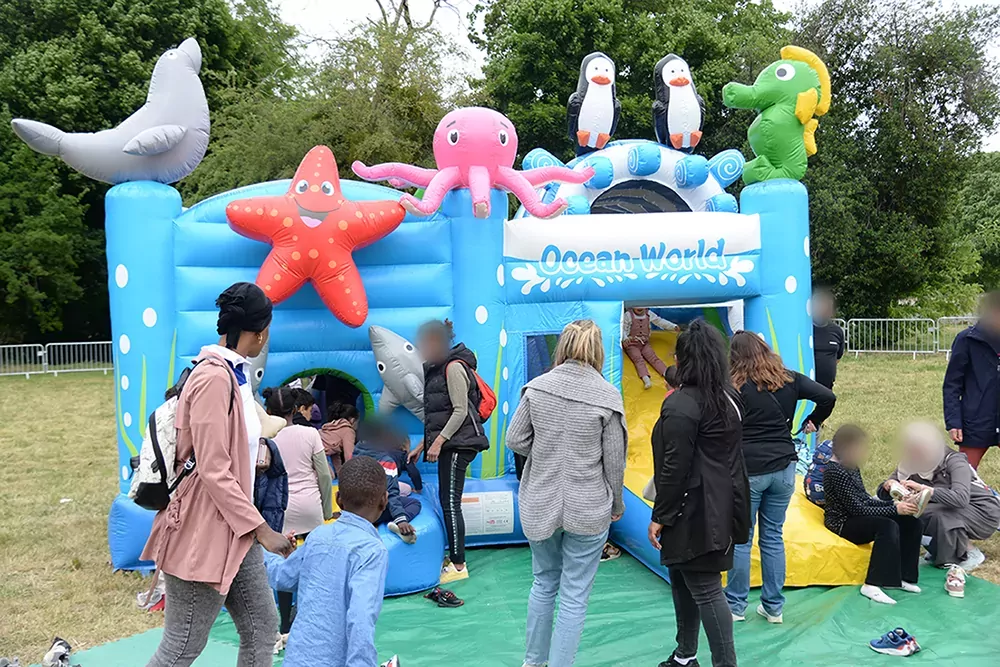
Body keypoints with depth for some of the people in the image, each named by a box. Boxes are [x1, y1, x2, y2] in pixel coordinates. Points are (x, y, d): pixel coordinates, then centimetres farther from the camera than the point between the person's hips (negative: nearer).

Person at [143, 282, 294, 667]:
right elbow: (213, 472, -23)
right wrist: (261, 529, -19)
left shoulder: (235, 373, 9)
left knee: (262, 626, 14)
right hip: (204, 532, -9)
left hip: (233, 528, 9)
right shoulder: (214, 378, -21)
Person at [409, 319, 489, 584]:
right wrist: (423, 444, 19)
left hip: (458, 443, -10)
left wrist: (438, 441, -19)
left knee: (450, 503, -7)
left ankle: (458, 566, 1)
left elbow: (460, 411, -17)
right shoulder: (437, 368, 18)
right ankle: (453, 558, 18)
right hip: (448, 443, 10)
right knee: (447, 502, 11)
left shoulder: (454, 367, -11)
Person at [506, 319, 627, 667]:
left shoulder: (537, 386, -6)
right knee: (574, 596, 8)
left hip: (540, 504, 3)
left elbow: (515, 439, -3)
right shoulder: (607, 395, -11)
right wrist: (617, 503, 9)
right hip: (588, 509, -3)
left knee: (544, 583, 22)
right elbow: (614, 460, -6)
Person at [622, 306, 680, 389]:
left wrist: (674, 327, 2)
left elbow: (660, 321, 10)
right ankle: (646, 379, -49)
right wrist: (625, 339, -32)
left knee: (654, 357, -16)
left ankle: (667, 374, -33)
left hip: (645, 343, 4)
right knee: (638, 359, -26)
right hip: (631, 344, -4)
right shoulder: (628, 315, -8)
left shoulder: (648, 314, 6)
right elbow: (623, 329, -12)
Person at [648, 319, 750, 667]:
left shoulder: (682, 404, -18)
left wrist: (660, 516, -13)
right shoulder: (728, 398, 9)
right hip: (720, 505, 10)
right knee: (684, 579, 20)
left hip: (693, 512, -10)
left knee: (704, 588, -2)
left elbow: (675, 467, -19)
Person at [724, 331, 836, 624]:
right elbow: (828, 397, 2)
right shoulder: (789, 379, 3)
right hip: (783, 468, 4)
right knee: (773, 537, 14)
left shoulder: (735, 387, -9)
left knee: (741, 539, 7)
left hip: (747, 470, -4)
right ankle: (773, 607, 21)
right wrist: (813, 423, 16)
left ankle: (736, 606, 17)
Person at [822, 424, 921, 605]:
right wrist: (895, 510, -20)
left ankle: (901, 576, 5)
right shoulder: (836, 472, -21)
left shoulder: (851, 467, 10)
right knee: (888, 526, -32)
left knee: (911, 522, -1)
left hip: (856, 517, 10)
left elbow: (865, 499, 12)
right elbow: (858, 509, -22)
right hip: (843, 524, -10)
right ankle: (872, 585, -30)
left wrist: (894, 504, -3)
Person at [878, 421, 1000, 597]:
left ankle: (956, 567, -19)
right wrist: (889, 486, -34)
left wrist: (924, 489, -52)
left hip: (983, 512, -7)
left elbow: (961, 498, -42)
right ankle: (965, 549, -2)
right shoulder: (912, 464, -7)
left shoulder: (954, 461, -24)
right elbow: (882, 494, -11)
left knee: (943, 515, -35)